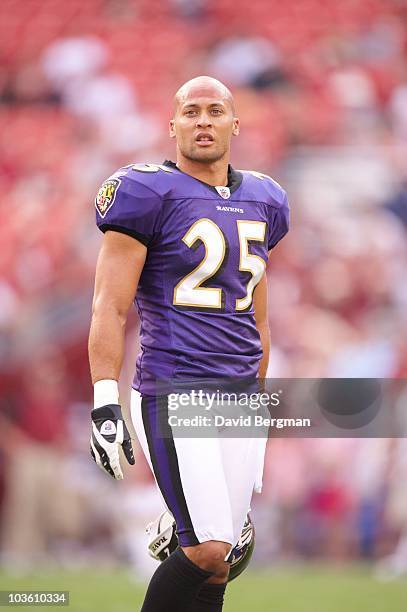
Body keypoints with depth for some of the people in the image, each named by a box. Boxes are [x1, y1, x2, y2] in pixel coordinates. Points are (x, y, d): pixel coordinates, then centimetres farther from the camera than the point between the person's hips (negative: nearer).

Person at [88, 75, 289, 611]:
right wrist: (105, 402, -16)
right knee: (208, 551, -14)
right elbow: (111, 308, -8)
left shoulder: (261, 202, 15)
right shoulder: (148, 194, -6)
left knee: (216, 560, 3)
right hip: (173, 396, -6)